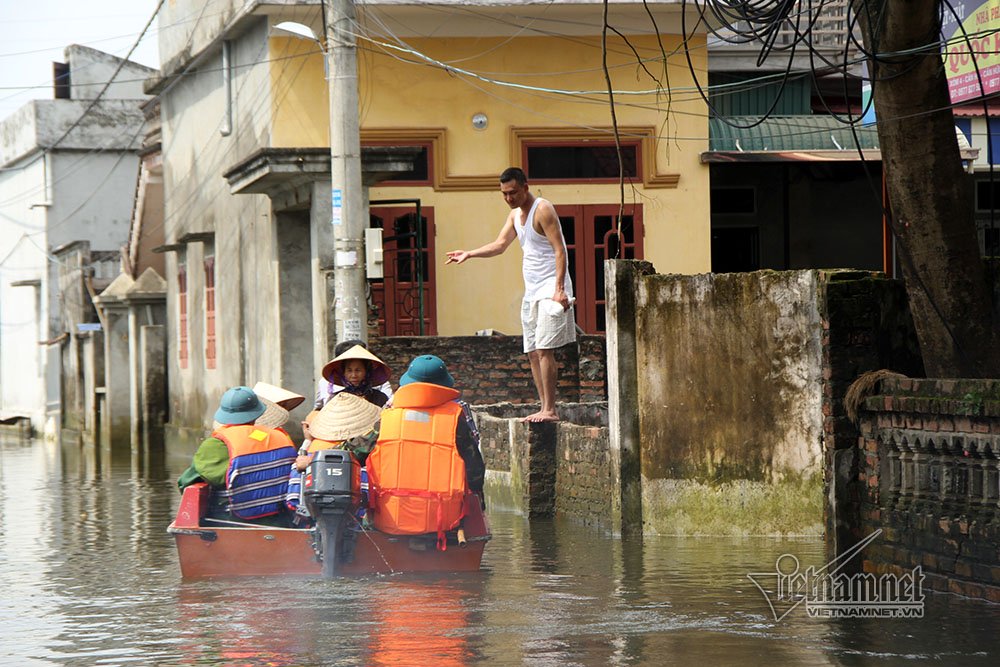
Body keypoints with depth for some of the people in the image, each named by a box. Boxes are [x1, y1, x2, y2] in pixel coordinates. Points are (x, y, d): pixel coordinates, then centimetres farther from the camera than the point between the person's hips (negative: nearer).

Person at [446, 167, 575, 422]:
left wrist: (559, 289, -24)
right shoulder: (516, 214, 16)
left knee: (544, 349, -16)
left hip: (551, 289, -9)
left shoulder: (543, 210, -11)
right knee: (533, 352, 5)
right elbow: (500, 245, 21)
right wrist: (469, 254, 9)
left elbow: (559, 250, -17)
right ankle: (545, 408, 7)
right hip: (532, 291, 9)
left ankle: (550, 410, -17)